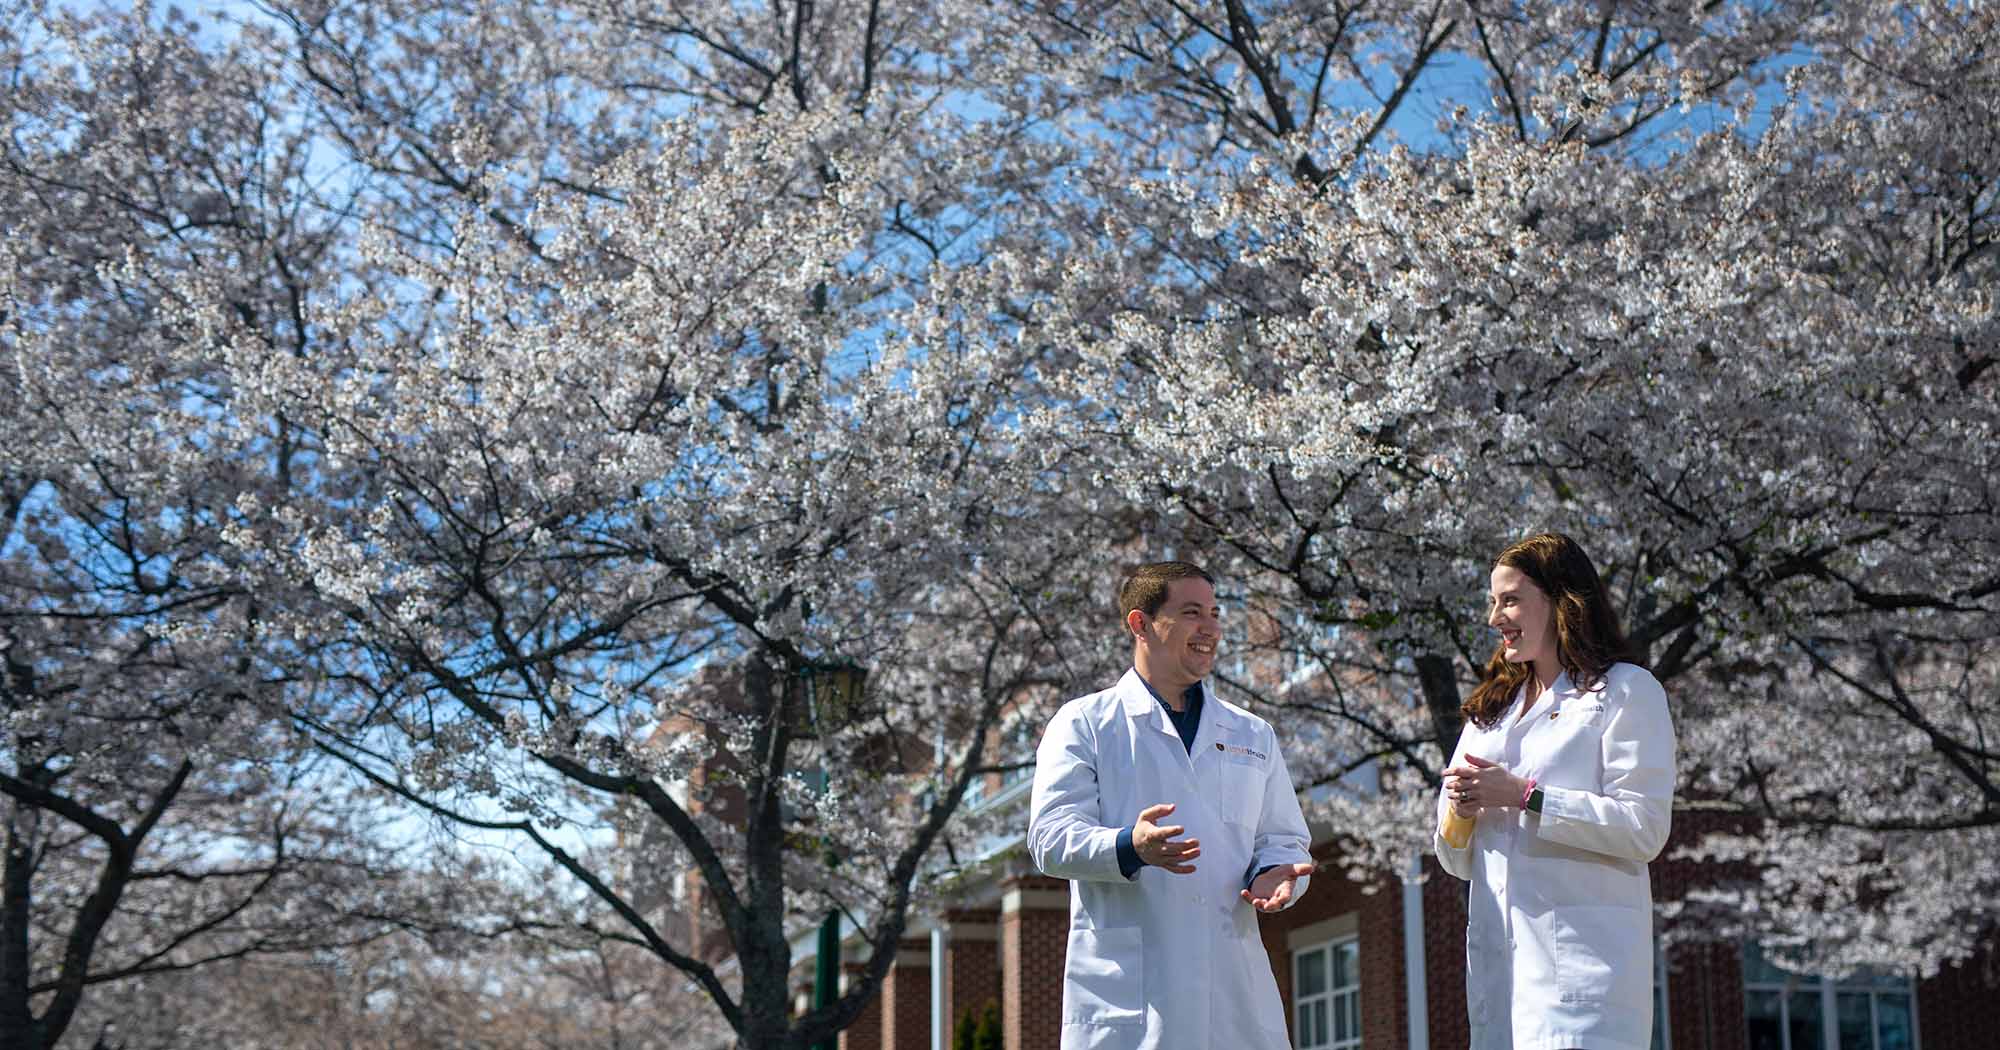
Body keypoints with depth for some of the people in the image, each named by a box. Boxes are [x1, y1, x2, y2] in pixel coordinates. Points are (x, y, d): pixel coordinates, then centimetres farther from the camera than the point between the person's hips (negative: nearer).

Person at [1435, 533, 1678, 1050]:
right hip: (1499, 956, 6)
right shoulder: (1491, 708, 22)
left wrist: (1524, 795, -12)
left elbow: (1644, 829, -9)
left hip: (1584, 955, -6)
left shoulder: (1626, 691, 3)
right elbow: (1459, 863, 22)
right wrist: (1458, 812, 0)